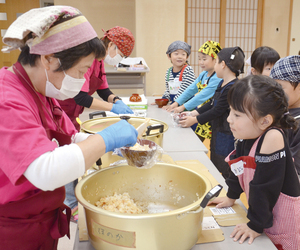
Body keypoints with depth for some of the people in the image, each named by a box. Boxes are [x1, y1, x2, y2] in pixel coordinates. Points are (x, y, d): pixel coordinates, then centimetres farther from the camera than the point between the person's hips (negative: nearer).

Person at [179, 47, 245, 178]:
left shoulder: (233, 88, -24)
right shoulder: (223, 83, 7)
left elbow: (217, 111, -22)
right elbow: (212, 103, 15)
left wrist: (194, 120, -12)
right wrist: (193, 113, 8)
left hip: (226, 137, -10)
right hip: (217, 132, 10)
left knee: (224, 172, 2)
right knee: (214, 168, 21)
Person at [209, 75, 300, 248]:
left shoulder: (272, 138, -30)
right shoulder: (247, 135, -8)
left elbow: (265, 186, -26)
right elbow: (240, 168, 9)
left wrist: (256, 225, -18)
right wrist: (231, 197, 19)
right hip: (263, 214, 6)